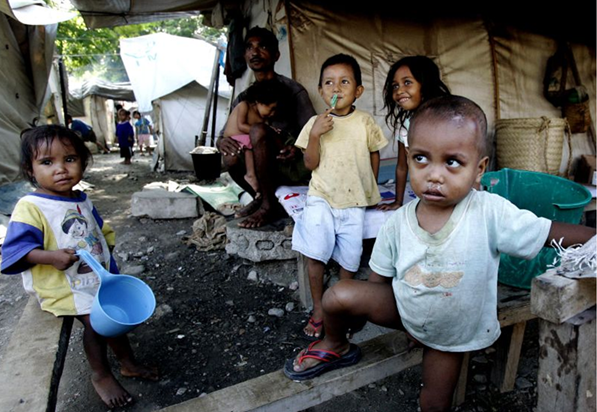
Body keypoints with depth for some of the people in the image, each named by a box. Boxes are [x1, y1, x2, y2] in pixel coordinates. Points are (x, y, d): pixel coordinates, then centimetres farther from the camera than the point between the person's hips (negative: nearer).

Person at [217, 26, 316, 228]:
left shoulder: (292, 90, -4)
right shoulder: (243, 99, 11)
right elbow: (224, 134, 9)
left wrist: (298, 148, -31)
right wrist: (221, 142, -17)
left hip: (296, 165, -4)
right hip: (267, 168, 4)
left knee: (257, 130, -30)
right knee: (231, 157, -26)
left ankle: (269, 205, -16)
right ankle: (261, 197, 2)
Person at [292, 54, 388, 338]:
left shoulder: (365, 122, 2)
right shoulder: (315, 123, 0)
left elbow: (374, 155, 14)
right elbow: (310, 164, -5)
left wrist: (370, 189, 14)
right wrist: (314, 135, -18)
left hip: (354, 203, 1)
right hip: (321, 200, 0)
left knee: (349, 260, 3)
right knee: (314, 257, -6)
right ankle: (318, 311, 13)